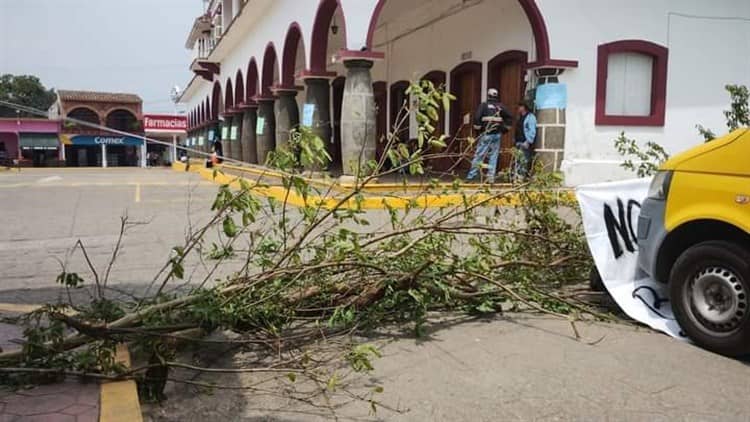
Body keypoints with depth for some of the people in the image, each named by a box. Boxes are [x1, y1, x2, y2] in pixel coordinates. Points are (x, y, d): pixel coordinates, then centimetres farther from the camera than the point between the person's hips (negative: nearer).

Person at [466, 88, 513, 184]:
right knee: (494, 156, 7)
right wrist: (505, 128, 18)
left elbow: (477, 117, -14)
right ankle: (491, 177, 5)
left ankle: (471, 176, -1)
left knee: (479, 155, -1)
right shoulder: (501, 107, 9)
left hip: (486, 134, -3)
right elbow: (510, 118, 11)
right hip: (497, 134, 3)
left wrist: (477, 128, -2)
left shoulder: (483, 105, -2)